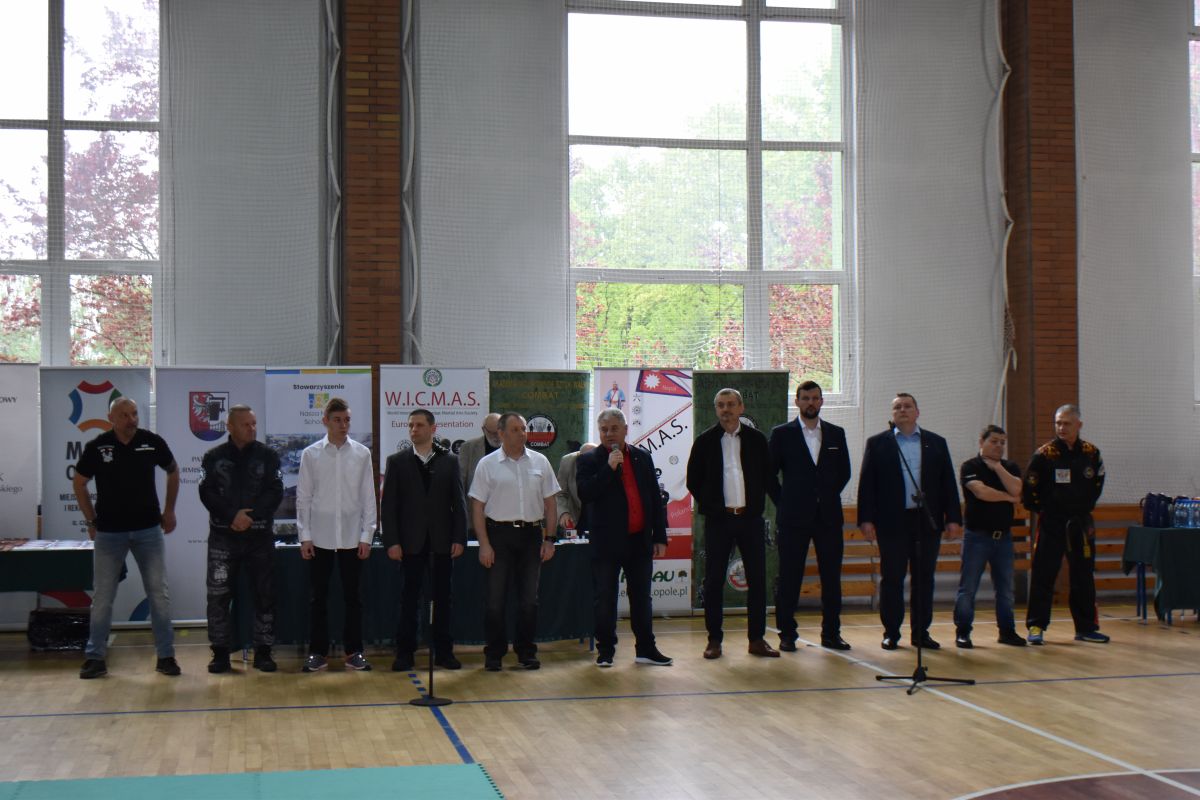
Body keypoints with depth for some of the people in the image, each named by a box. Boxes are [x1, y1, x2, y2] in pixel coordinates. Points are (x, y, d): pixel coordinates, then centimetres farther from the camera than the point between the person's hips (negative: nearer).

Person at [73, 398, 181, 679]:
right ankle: (95, 657, 15)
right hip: (109, 532, 0)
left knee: (159, 594, 2)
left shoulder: (152, 442, -5)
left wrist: (169, 511, 10)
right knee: (102, 597, 5)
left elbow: (173, 472, 13)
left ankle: (165, 655, 11)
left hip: (148, 529, 1)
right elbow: (78, 483, 8)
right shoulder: (97, 447, -7)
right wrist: (91, 520, 4)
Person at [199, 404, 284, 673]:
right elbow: (207, 493, -4)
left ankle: (263, 651, 12)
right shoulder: (214, 457, 4)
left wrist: (251, 515, -16)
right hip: (223, 536, 0)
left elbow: (275, 492, -3)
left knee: (264, 594, 3)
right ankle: (220, 652, 9)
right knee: (219, 595, 0)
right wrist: (232, 516, -17)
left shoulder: (268, 456, 4)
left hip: (260, 535, 0)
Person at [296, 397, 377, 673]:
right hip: (320, 537, 0)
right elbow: (303, 497, 2)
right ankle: (317, 652, 13)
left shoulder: (362, 453, 1)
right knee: (318, 597, 5)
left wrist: (367, 535, -1)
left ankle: (354, 651, 14)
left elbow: (368, 496, 3)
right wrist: (305, 536, -2)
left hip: (352, 537, 0)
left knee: (352, 596, 6)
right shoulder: (311, 454, 0)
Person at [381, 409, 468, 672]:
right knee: (409, 598, 3)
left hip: (442, 541, 1)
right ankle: (404, 653, 8)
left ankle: (444, 651, 13)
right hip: (411, 541, -1)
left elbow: (459, 502, 5)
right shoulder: (397, 462, 4)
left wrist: (459, 538, -3)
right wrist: (391, 541, -7)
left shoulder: (450, 461, 7)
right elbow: (388, 504, 1)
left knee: (442, 598, 6)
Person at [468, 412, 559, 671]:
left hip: (531, 534, 2)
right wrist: (484, 544, -8)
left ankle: (526, 652, 18)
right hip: (499, 534, -2)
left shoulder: (539, 462, 6)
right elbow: (478, 507, -2)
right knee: (495, 598, 0)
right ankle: (494, 654, 11)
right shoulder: (487, 464, -1)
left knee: (529, 598, 7)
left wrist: (549, 539, 2)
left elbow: (550, 503, 9)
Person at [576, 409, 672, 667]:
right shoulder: (589, 460, -1)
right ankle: (605, 650, 12)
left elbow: (655, 499, 11)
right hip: (606, 542, -3)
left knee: (641, 597, 9)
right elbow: (585, 494, -17)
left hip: (640, 540, 4)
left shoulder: (643, 458, 10)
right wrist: (609, 468, -21)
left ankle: (645, 650, 16)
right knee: (604, 599, 2)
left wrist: (660, 536, 7)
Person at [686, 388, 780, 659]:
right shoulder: (705, 441, 3)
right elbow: (693, 481, 8)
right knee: (713, 581, 0)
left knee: (757, 579, 3)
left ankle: (757, 639, 11)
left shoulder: (756, 439, 6)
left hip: (751, 518, 1)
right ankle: (714, 640, 8)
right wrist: (710, 505, 4)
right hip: (718, 520, -1)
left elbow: (769, 478, 12)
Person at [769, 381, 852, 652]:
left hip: (828, 515, 3)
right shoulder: (782, 434, 1)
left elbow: (844, 471, 16)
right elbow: (769, 472, 2)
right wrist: (784, 501, 1)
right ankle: (787, 635, 7)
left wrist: (829, 496, 8)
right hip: (794, 517, -3)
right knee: (789, 579, 0)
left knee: (832, 578, 5)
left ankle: (831, 634, 13)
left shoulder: (836, 434, 10)